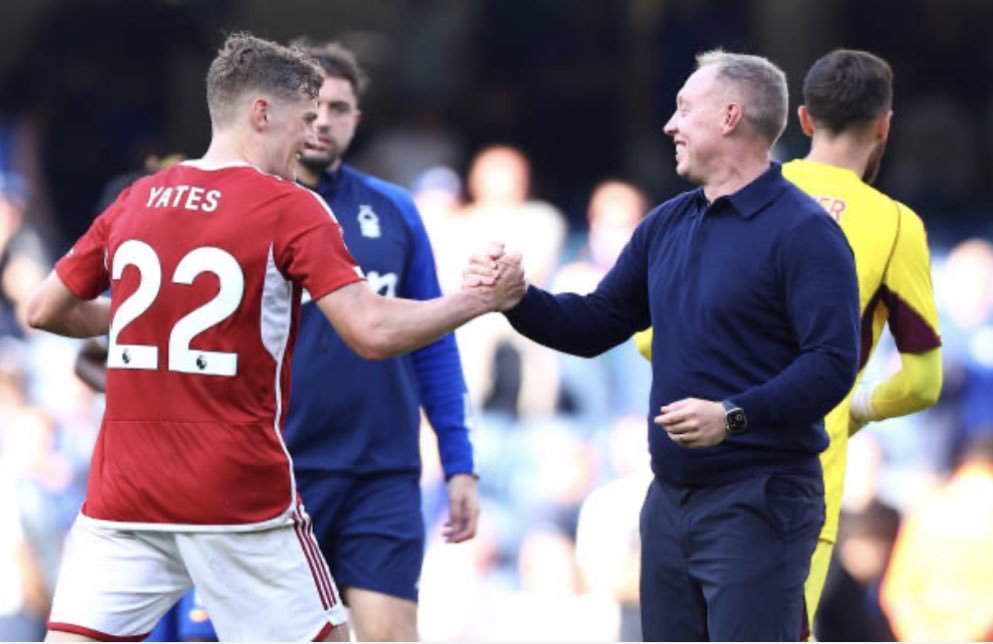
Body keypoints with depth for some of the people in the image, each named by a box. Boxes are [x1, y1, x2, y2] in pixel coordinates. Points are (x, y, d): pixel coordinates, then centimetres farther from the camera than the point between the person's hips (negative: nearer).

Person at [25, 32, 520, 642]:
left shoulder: (134, 202, 9)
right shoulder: (292, 209, -4)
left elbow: (46, 311, 17)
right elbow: (372, 331, -13)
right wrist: (477, 300, 1)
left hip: (121, 499, 4)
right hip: (241, 500, -4)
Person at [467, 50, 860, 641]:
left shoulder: (803, 231, -11)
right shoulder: (666, 226, 14)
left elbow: (833, 363, -19)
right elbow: (595, 326, 19)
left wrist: (736, 415, -29)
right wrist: (517, 300, 1)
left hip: (757, 504, -8)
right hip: (670, 499, 8)